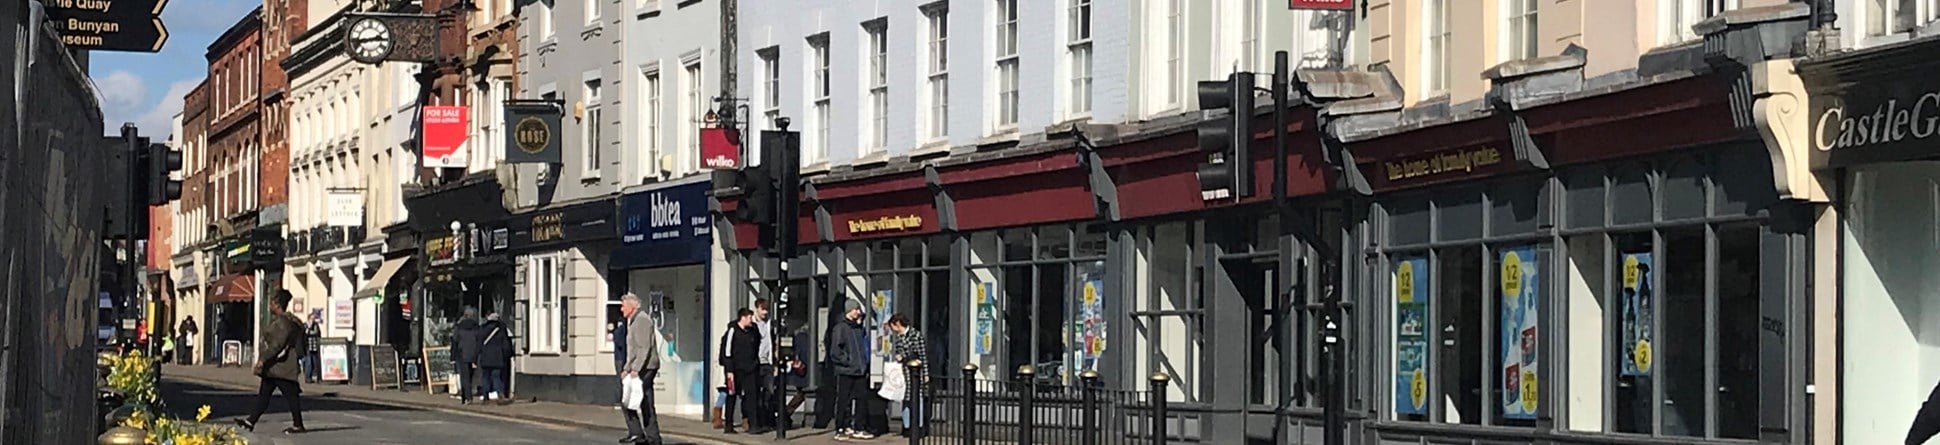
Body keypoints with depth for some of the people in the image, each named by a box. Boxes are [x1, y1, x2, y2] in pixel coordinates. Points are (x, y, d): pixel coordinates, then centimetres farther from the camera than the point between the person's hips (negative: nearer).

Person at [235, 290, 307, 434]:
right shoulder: (277, 320, 15)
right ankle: (251, 422, 13)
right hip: (274, 367, 11)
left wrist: (263, 359, -26)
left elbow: (277, 344, -26)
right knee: (263, 394, 11)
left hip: (280, 367, -11)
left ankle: (298, 425, -1)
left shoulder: (283, 322, -18)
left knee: (290, 394, -5)